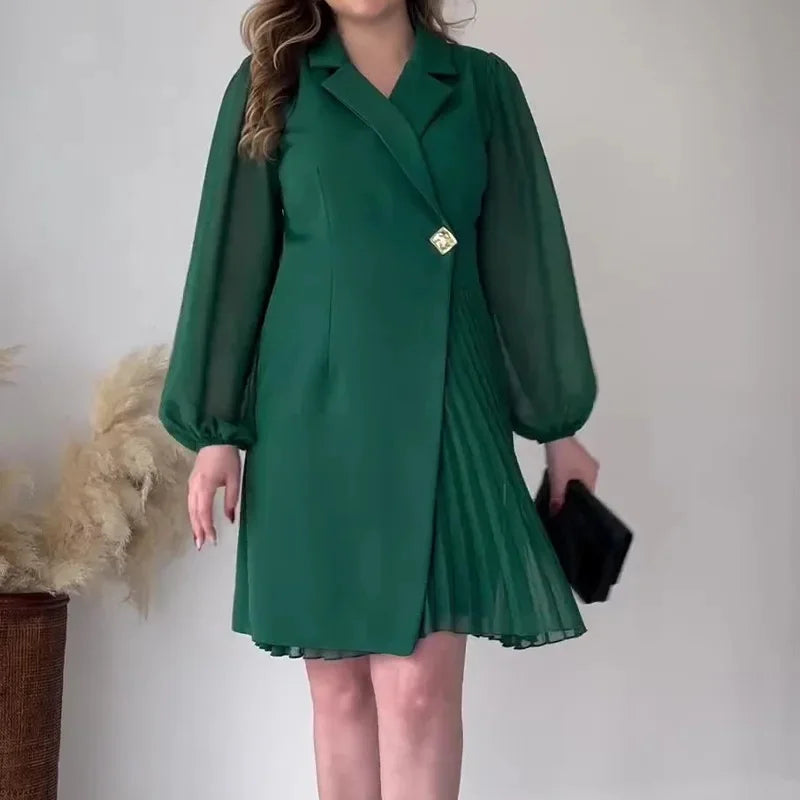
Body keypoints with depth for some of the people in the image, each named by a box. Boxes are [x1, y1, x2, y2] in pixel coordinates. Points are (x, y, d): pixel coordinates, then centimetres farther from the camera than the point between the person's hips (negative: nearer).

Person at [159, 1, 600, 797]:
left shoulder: (483, 84, 9)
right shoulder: (269, 89, 7)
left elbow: (525, 257, 8)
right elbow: (232, 261, 5)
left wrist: (559, 420, 8)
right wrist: (214, 427, 0)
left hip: (441, 407, 0)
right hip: (315, 410, 1)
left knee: (419, 685, -7)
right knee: (337, 683, 7)